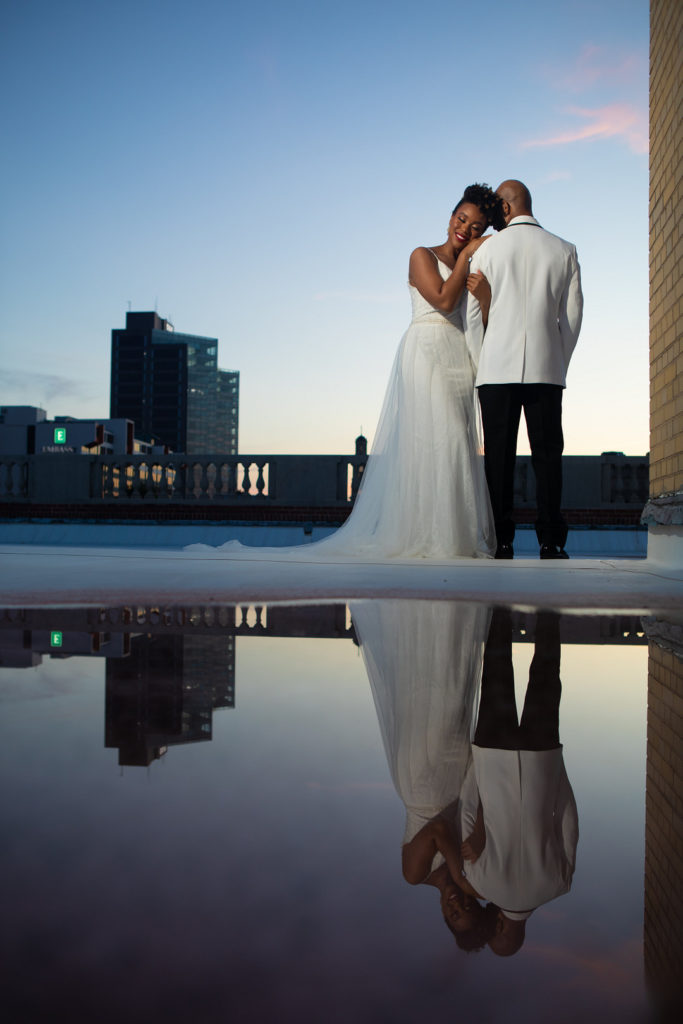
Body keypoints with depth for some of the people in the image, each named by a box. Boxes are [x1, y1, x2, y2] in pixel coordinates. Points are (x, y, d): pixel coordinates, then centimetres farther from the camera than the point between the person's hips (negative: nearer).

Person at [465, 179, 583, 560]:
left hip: (498, 367, -1)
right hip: (547, 367, 1)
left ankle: (502, 542, 0)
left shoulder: (488, 250, 4)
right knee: (547, 453, 2)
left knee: (499, 454, 1)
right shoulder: (564, 251, 9)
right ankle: (551, 541, -2)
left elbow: (473, 315, 4)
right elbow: (572, 316, 8)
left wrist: (478, 365, 14)